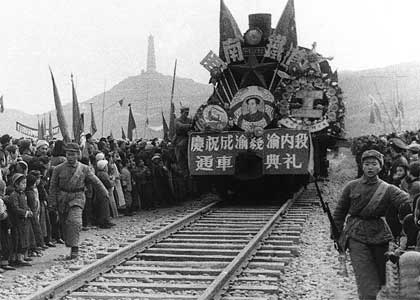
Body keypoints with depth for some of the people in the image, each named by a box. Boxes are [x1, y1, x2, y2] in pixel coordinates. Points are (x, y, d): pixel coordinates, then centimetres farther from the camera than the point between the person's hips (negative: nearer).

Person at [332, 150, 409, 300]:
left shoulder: (387, 189, 2)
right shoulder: (352, 187, 4)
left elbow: (408, 202, -13)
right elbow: (339, 212, 11)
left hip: (380, 236, 2)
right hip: (357, 237, -2)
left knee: (384, 279, 10)